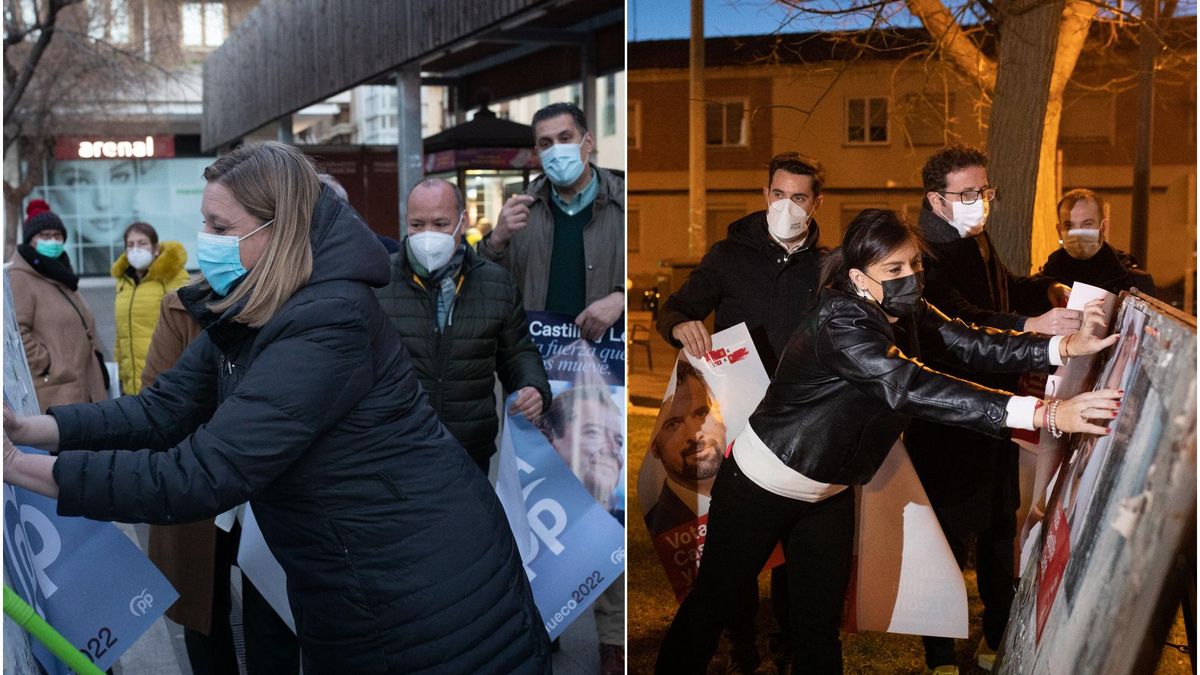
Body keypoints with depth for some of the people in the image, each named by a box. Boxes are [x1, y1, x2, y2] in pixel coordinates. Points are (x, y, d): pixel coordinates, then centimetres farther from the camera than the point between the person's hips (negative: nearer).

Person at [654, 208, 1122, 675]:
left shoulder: (908, 312, -4)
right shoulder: (839, 322, -30)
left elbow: (973, 344, -14)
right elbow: (913, 386, -42)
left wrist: (1066, 346, -28)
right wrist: (1045, 415, -48)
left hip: (830, 493, 7)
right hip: (763, 485, -7)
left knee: (821, 622, 13)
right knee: (714, 601, 9)